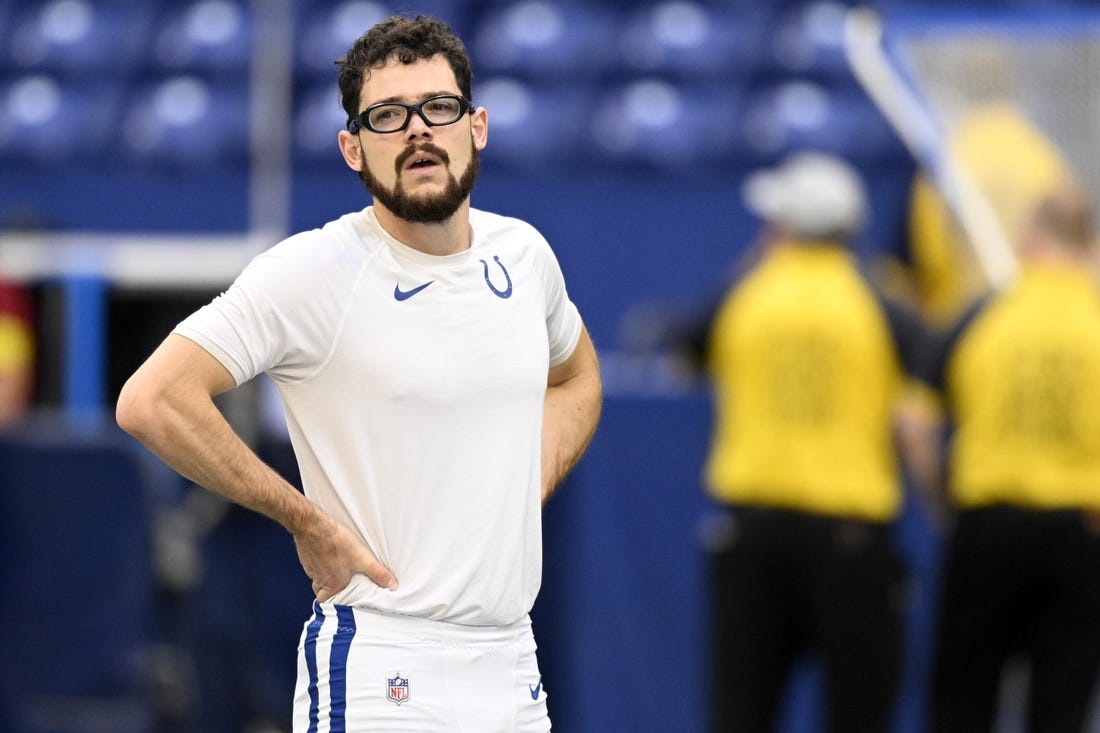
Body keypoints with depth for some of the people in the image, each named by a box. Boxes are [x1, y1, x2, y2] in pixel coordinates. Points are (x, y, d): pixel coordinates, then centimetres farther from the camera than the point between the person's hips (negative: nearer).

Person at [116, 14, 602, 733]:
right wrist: (309, 523, -14)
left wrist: (521, 500, 12)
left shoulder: (522, 252, 9)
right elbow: (153, 401, -19)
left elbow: (576, 375, 30)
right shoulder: (315, 270, -11)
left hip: (515, 672, 6)